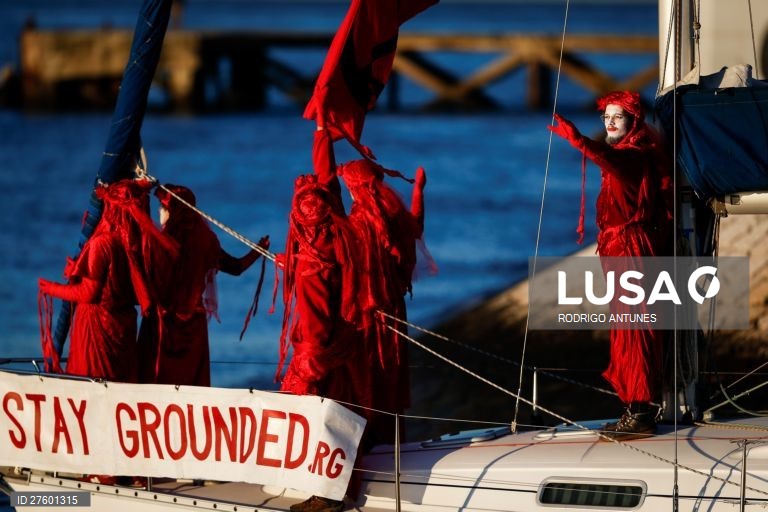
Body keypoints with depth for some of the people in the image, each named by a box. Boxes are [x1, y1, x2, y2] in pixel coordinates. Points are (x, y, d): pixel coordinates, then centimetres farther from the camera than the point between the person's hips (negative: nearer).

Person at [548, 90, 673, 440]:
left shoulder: (638, 154, -13)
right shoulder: (624, 153, 17)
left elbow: (611, 160, -35)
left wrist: (578, 140, -49)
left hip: (632, 250, -10)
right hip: (618, 250, 10)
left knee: (633, 332, -10)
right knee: (627, 332, 10)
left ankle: (639, 413, -11)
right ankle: (637, 410, 14)